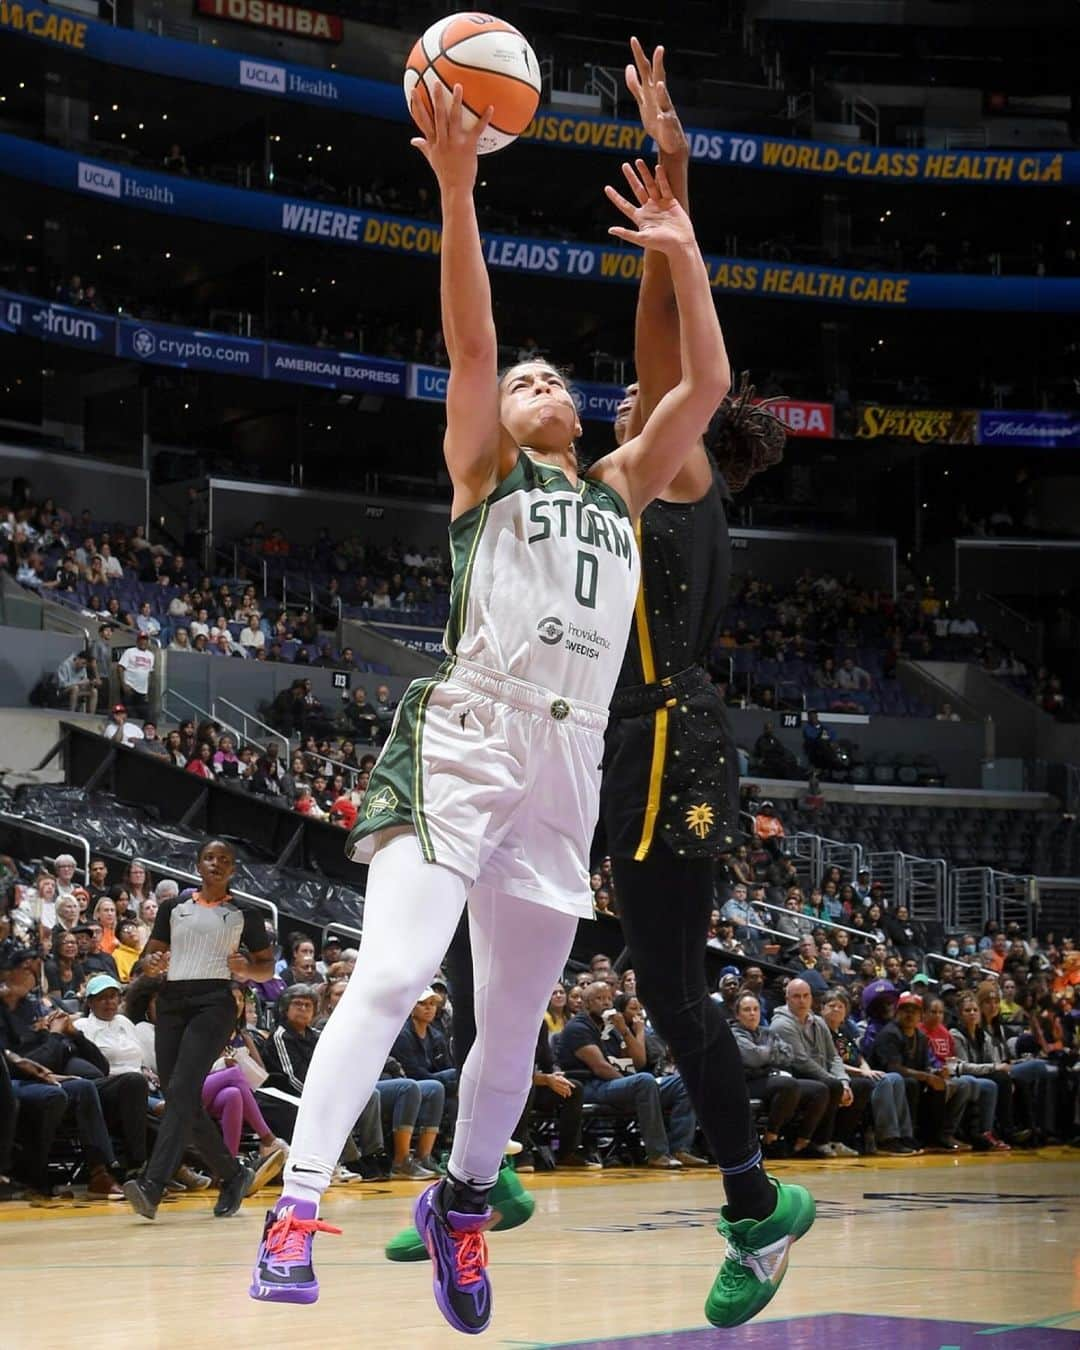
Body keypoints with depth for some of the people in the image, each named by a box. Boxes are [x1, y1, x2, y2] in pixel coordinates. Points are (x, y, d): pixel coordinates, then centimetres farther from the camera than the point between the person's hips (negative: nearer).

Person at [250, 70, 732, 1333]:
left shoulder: (619, 488, 22)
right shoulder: (484, 466, 10)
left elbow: (707, 383, 14)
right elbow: (469, 341, -6)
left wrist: (682, 252, 8)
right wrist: (458, 194, -18)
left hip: (566, 766, 5)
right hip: (464, 741, -5)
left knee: (515, 1021, 9)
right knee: (392, 974, -21)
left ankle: (460, 1201, 30)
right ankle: (297, 1205, -21)